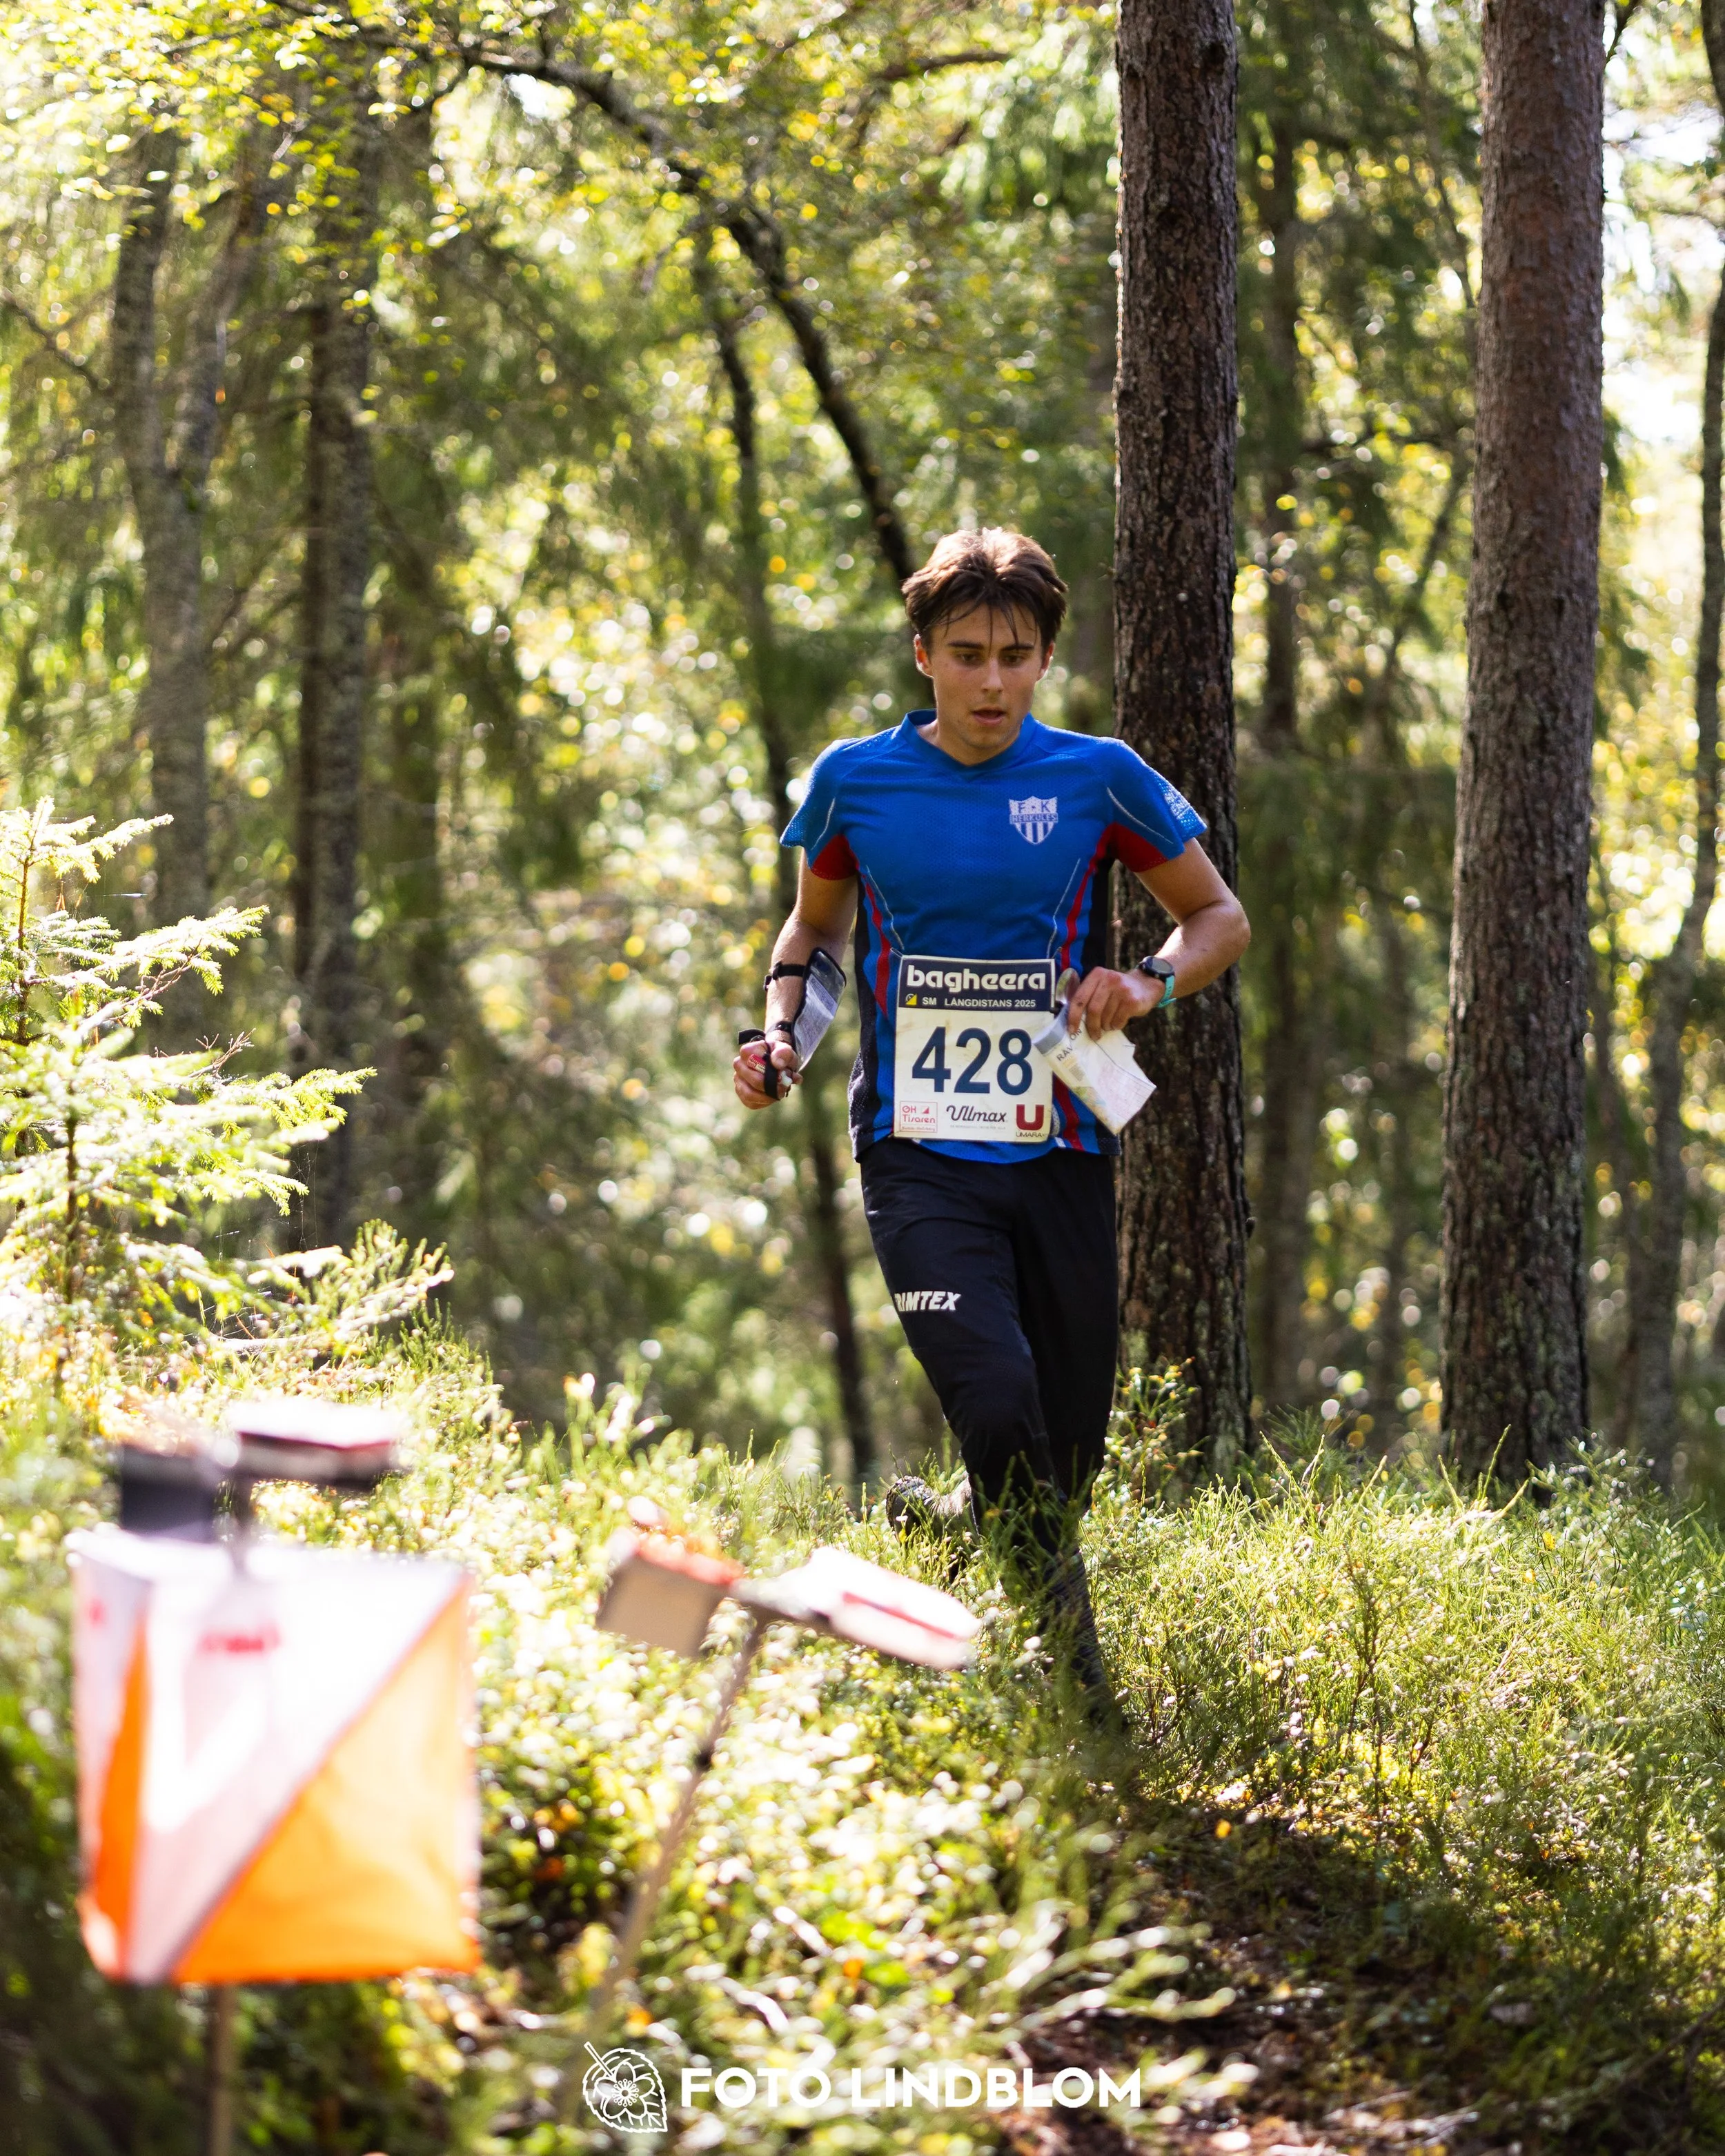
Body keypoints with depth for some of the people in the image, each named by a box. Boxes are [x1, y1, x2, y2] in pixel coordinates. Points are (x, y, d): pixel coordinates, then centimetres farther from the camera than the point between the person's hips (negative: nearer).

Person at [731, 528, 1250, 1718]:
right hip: (918, 1154, -1)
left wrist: (1150, 984, -9)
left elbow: (1221, 918, 11)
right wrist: (779, 1033, 3)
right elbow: (818, 924, 21)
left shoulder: (1097, 777, 1)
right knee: (997, 1409, -21)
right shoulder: (856, 780, 3)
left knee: (1069, 1458, 5)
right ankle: (1075, 1667, -4)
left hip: (1062, 1154, 2)